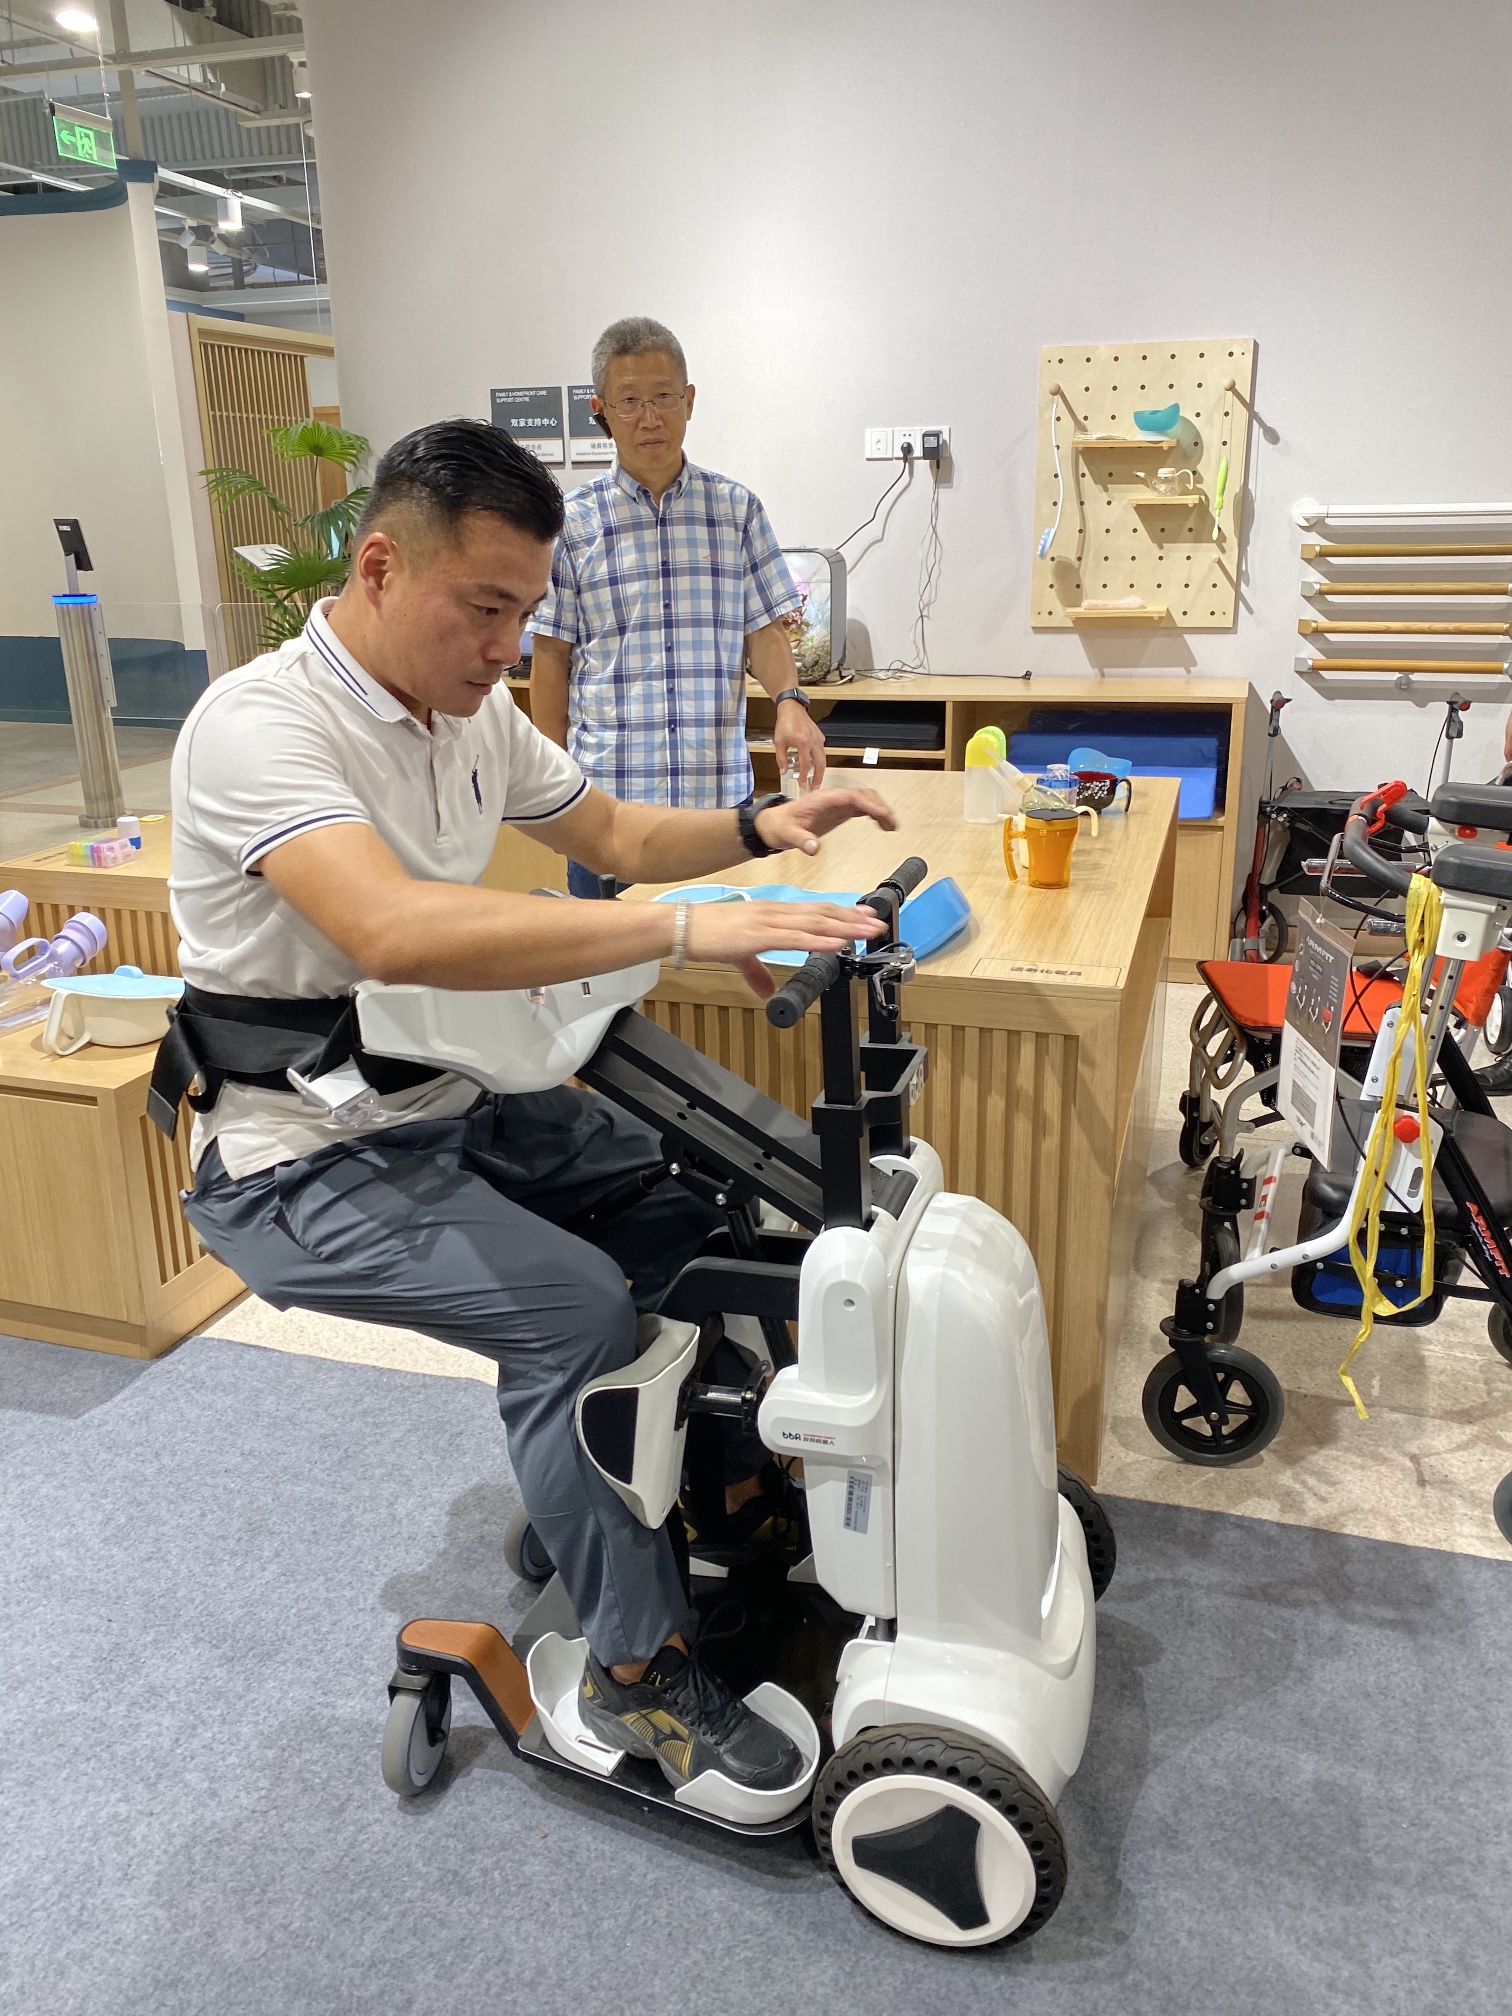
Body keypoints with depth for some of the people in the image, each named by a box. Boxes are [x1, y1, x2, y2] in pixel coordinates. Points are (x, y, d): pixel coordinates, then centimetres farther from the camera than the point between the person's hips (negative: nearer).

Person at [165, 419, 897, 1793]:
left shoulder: (475, 712, 4)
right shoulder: (260, 723, -23)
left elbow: (611, 833, 16)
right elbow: (396, 930, -40)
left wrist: (759, 830, -2)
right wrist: (686, 927, -44)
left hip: (452, 1102, 8)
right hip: (306, 1158, -8)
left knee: (705, 1193, 1)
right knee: (576, 1308, -25)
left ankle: (579, 1496, 21)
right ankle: (637, 1667, -4)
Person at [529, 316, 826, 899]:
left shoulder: (736, 508, 6)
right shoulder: (572, 522, 3)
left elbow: (764, 628, 8)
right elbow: (551, 658, 5)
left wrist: (789, 701, -13)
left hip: (719, 791, 1)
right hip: (607, 795, -1)